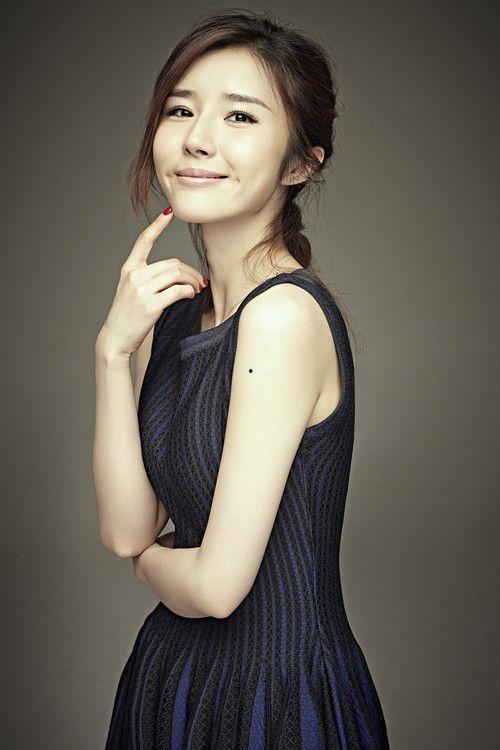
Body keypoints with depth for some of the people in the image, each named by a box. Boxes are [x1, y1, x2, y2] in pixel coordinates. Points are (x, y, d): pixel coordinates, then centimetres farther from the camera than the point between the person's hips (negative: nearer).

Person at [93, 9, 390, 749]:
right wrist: (114, 350, -15)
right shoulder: (173, 309, 0)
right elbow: (125, 528, -5)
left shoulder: (286, 313, -24)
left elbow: (216, 584, -23)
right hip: (175, 674, 7)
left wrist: (148, 557, -2)